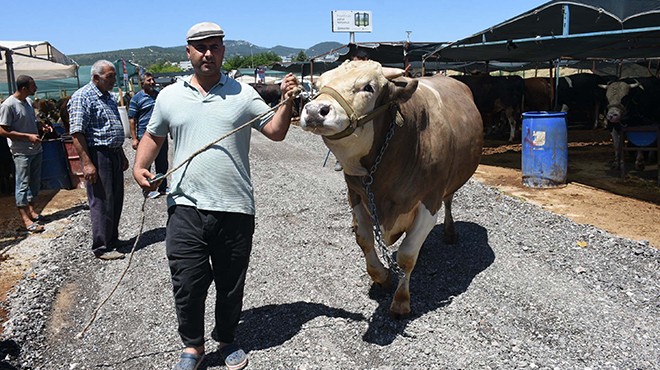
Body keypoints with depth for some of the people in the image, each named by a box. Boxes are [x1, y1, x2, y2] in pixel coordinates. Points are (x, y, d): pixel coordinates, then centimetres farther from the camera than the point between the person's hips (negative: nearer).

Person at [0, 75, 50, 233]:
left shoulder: (28, 101, 7)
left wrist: (41, 128, 3)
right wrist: (28, 136, -20)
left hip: (36, 149, 8)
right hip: (21, 153, -8)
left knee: (35, 182, 16)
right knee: (22, 184, -2)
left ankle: (31, 209, 30)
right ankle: (25, 219, 2)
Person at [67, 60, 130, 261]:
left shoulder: (109, 97, 17)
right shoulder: (82, 97, -12)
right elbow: (77, 133, -18)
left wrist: (122, 155, 24)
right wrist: (87, 163, -23)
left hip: (114, 155, 9)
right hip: (98, 155, -9)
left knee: (116, 200, 15)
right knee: (101, 202, -3)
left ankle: (112, 239, 28)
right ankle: (101, 247, 6)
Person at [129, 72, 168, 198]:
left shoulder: (160, 95, 12)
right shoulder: (137, 98, -4)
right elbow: (132, 120, -5)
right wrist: (134, 138, -11)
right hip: (144, 136, -5)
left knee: (162, 163, 11)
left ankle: (162, 187, 23)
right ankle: (147, 190, 13)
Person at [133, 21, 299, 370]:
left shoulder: (243, 94, 4)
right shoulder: (170, 95, 9)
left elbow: (276, 131, 4)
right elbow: (153, 136, 19)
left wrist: (287, 102, -11)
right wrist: (140, 168, 4)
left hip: (236, 209, 0)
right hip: (186, 207, 1)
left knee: (231, 283, 12)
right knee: (187, 283, 4)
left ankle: (227, 340, 35)